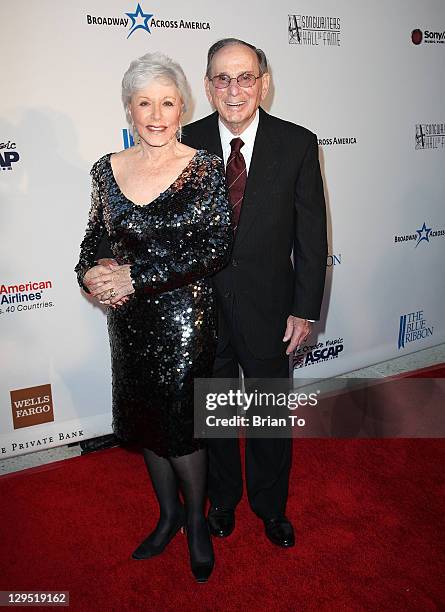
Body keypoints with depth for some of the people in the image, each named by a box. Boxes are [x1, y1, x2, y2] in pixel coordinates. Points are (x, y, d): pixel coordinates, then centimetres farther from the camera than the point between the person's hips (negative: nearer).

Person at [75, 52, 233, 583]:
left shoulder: (204, 168, -10)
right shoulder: (108, 169, 2)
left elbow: (216, 249, -17)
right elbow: (95, 237, 11)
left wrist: (136, 275, -20)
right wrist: (89, 272, -12)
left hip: (185, 316, -4)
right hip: (129, 319, 5)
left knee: (179, 424, 4)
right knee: (143, 420, 17)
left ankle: (196, 519, 34)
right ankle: (168, 514, 42)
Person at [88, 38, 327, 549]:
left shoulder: (297, 144, -8)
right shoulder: (186, 143, -6)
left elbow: (311, 234, -5)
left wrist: (305, 309, -6)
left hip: (267, 310, 0)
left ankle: (270, 506, 46)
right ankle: (222, 500, 48)